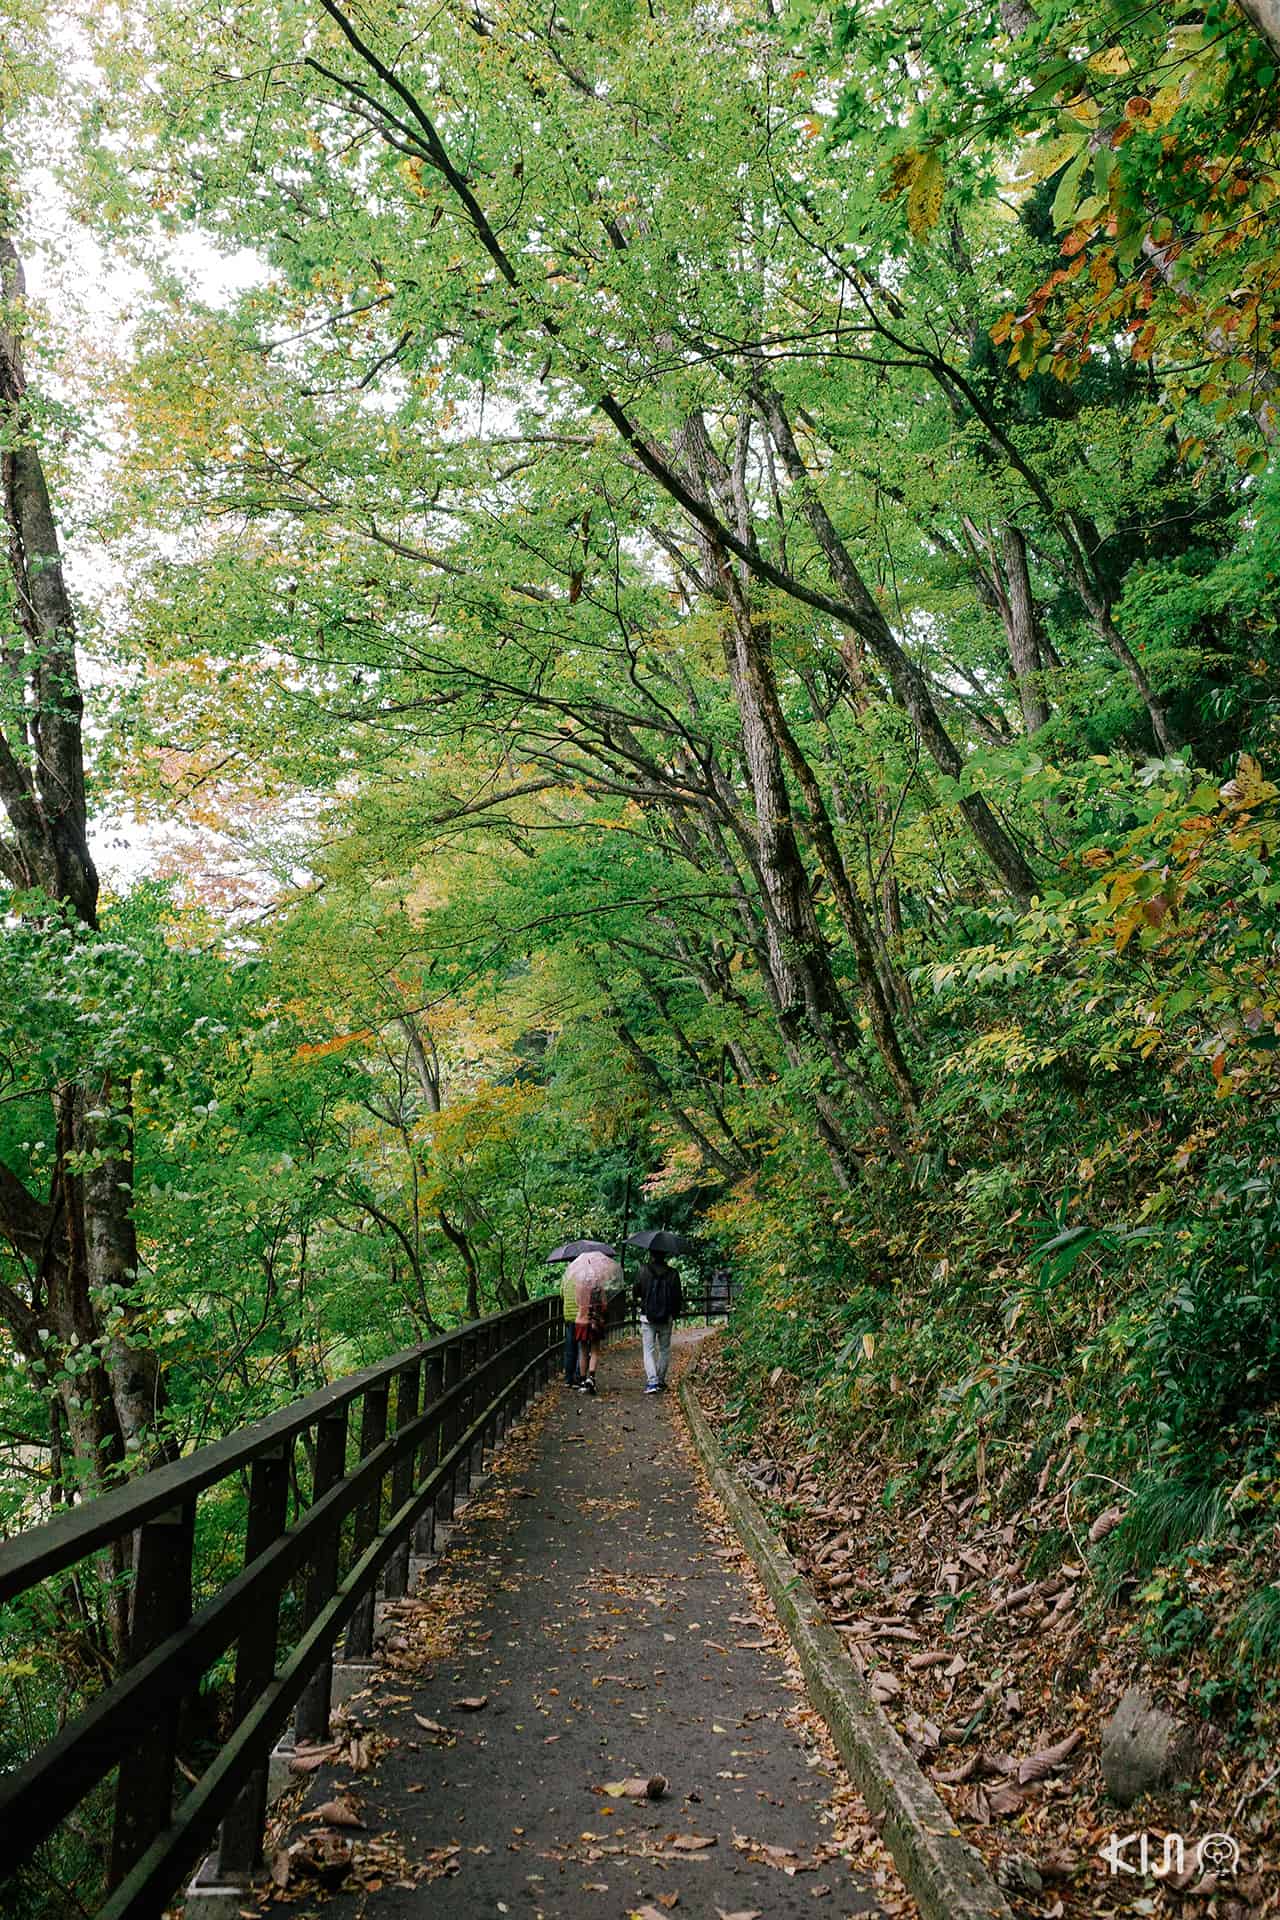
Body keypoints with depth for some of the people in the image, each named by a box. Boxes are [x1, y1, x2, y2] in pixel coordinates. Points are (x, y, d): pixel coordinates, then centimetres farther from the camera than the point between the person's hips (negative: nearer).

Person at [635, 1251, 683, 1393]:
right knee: (664, 1349, 15)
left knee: (649, 1350, 1)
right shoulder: (672, 1273, -3)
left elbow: (636, 1293, 0)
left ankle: (652, 1381, -13)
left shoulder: (643, 1271, -6)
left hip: (647, 1317, -1)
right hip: (666, 1318, 1)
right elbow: (678, 1297, 1)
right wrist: (674, 1313, 15)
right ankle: (661, 1380, 19)